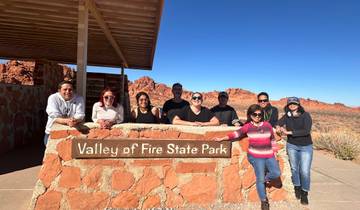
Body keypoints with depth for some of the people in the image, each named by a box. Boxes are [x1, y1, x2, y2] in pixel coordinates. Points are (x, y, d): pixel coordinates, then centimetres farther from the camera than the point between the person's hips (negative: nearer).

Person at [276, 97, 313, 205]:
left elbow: (306, 131, -22)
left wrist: (289, 132, -24)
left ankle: (304, 194, 17)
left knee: (305, 171, -2)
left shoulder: (305, 115, -12)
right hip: (292, 146, 3)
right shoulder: (287, 116, -2)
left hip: (306, 147, -2)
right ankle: (297, 188, 34)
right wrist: (278, 127, -31)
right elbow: (278, 123, -7)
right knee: (294, 168, 13)